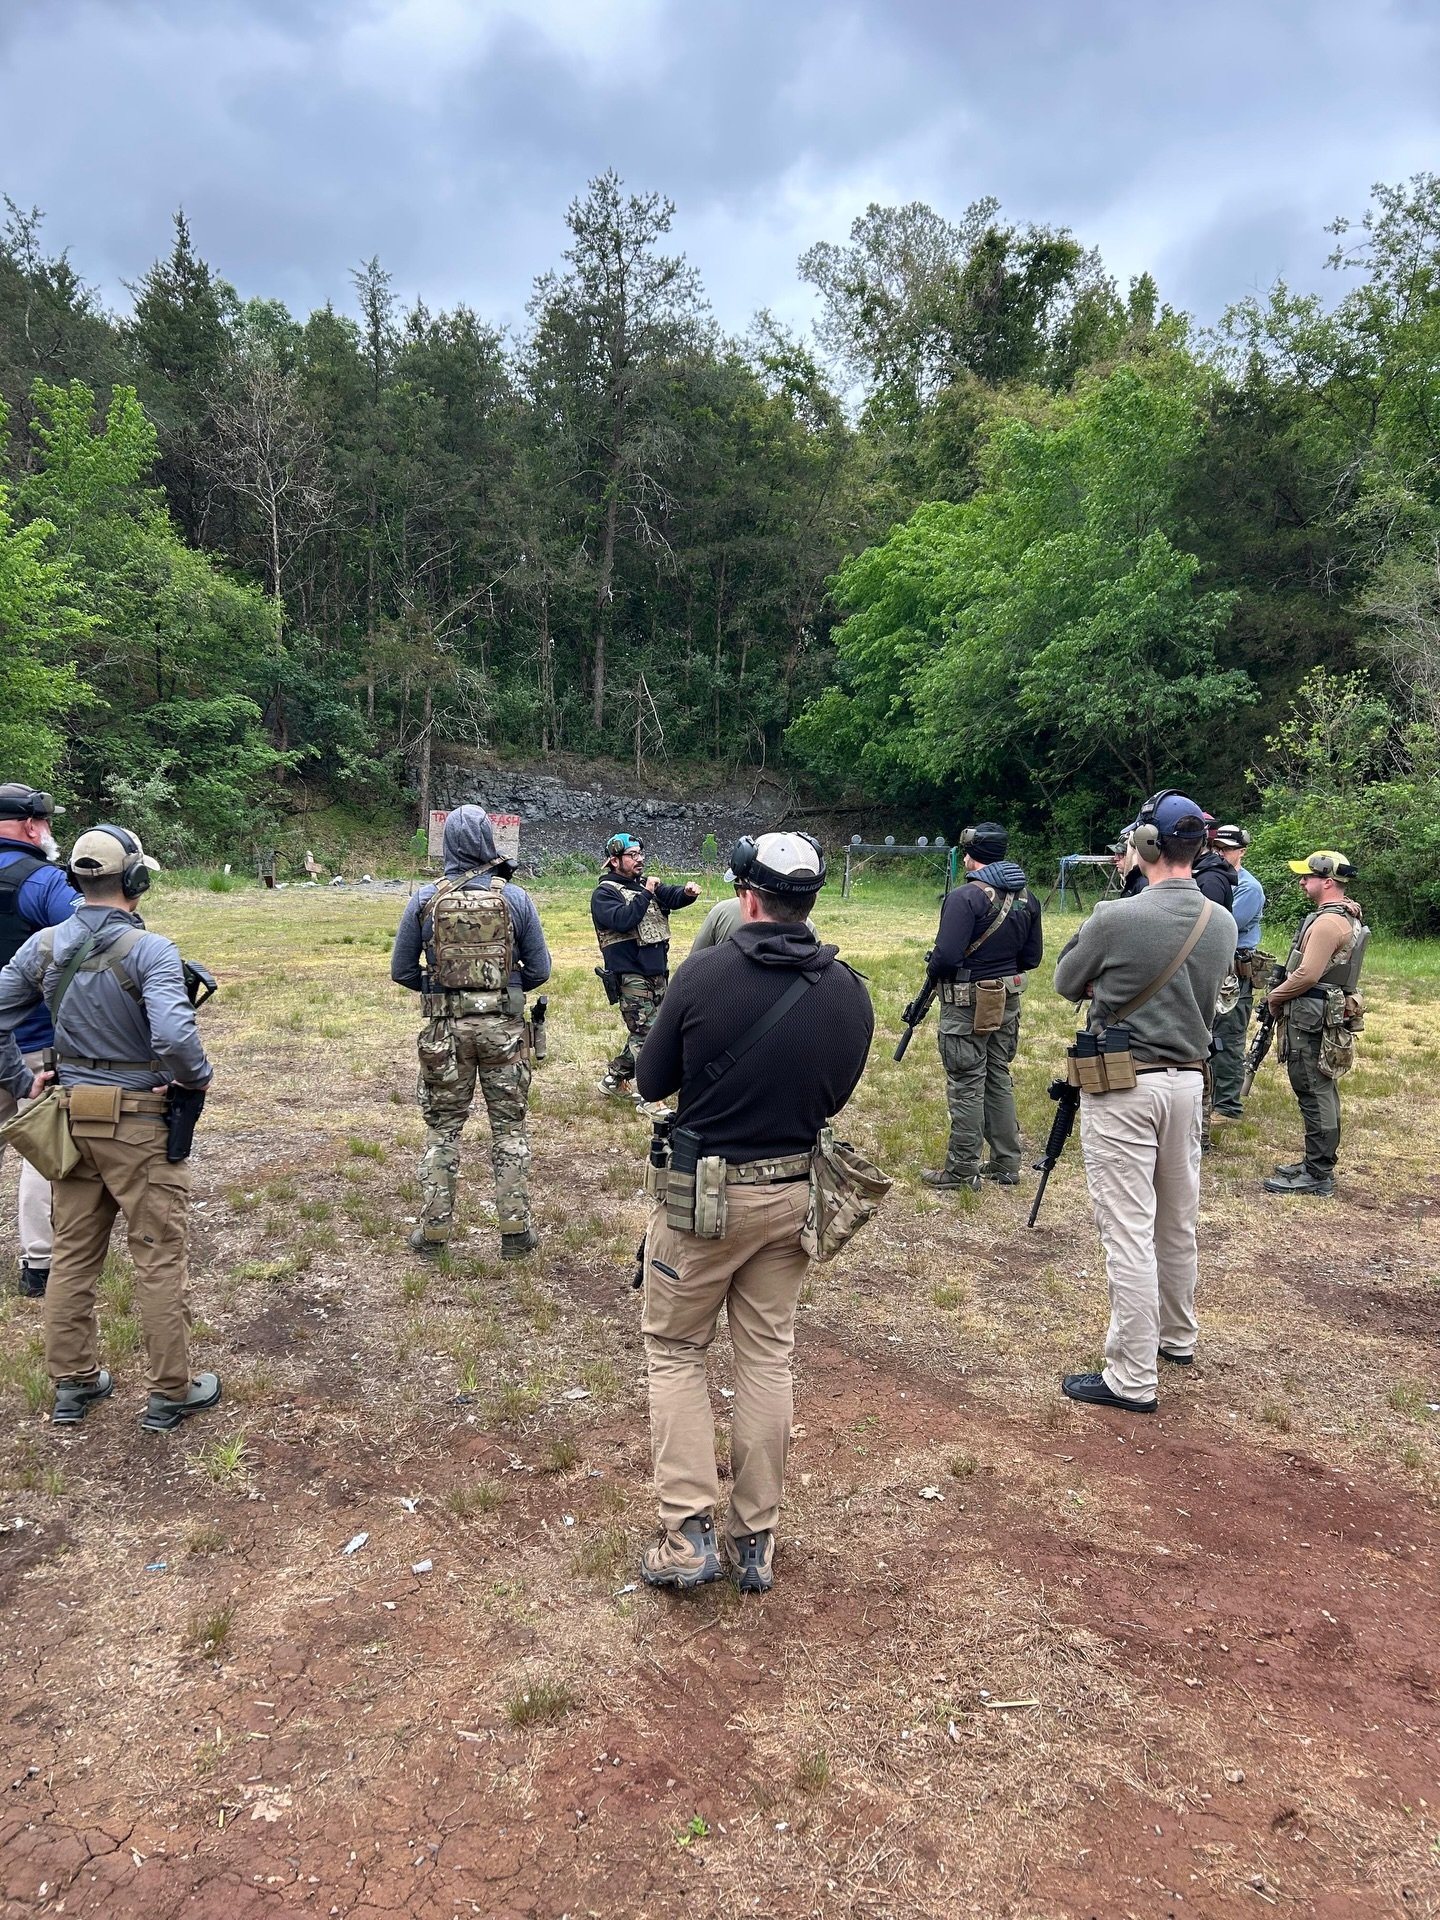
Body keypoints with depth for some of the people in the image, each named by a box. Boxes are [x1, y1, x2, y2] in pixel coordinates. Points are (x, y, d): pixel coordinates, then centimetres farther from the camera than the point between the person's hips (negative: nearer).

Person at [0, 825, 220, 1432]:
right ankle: (170, 1393, 15)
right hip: (139, 1121, -6)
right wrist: (199, 1078, -13)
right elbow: (173, 1036, -31)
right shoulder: (150, 949, -19)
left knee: (73, 1252, 18)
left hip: (71, 1115, 6)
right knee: (160, 1256, 5)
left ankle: (73, 1383, 29)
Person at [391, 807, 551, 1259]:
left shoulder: (424, 900, -5)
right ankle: (515, 1230, 13)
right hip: (503, 1025, 0)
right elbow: (539, 970, -1)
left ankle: (434, 1228, 18)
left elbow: (401, 971, 2)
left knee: (443, 1128, 13)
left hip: (446, 1026, 0)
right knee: (509, 1127, 10)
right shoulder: (515, 898, -6)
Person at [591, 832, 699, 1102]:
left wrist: (687, 892, -20)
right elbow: (622, 920, -23)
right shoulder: (605, 893, -7)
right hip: (631, 977, -8)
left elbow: (672, 897, 1)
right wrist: (646, 894, -19)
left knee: (643, 1033, 15)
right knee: (646, 1034, -8)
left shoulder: (646, 885, 16)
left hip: (657, 975, 8)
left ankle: (613, 1080, 30)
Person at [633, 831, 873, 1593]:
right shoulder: (849, 991, -6)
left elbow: (652, 1082, -7)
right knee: (768, 1358, 16)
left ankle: (688, 1534, 12)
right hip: (792, 1195, 4)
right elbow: (834, 1096, 7)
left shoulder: (705, 974, -18)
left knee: (674, 1351, 14)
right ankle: (756, 1540, 24)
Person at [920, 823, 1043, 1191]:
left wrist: (933, 969, -3)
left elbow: (946, 957, -24)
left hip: (968, 1003, -7)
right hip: (1008, 999, 7)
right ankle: (1006, 1164, 25)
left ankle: (962, 1170, 9)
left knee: (966, 1085, 1)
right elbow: (1032, 957, 10)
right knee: (999, 1078, 17)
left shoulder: (966, 897, -19)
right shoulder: (1026, 896, 5)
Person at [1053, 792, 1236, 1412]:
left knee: (1129, 1232, -2)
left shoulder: (1115, 918, -19)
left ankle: (1132, 1380, 5)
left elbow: (1066, 984, -2)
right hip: (1187, 1081, 6)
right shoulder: (1222, 924, 1)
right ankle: (1176, 1337, 40)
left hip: (1123, 1085, -6)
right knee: (1177, 1222, 21)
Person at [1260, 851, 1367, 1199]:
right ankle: (1318, 1162, 27)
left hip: (1311, 1018, -11)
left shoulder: (1327, 922, -19)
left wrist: (1274, 996, -8)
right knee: (1323, 1091, 16)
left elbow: (1307, 974, -24)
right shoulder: (1348, 918, 15)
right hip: (1329, 1016, 11)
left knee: (1314, 1094, -6)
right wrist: (1283, 994, 13)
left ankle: (1317, 1176, -2)